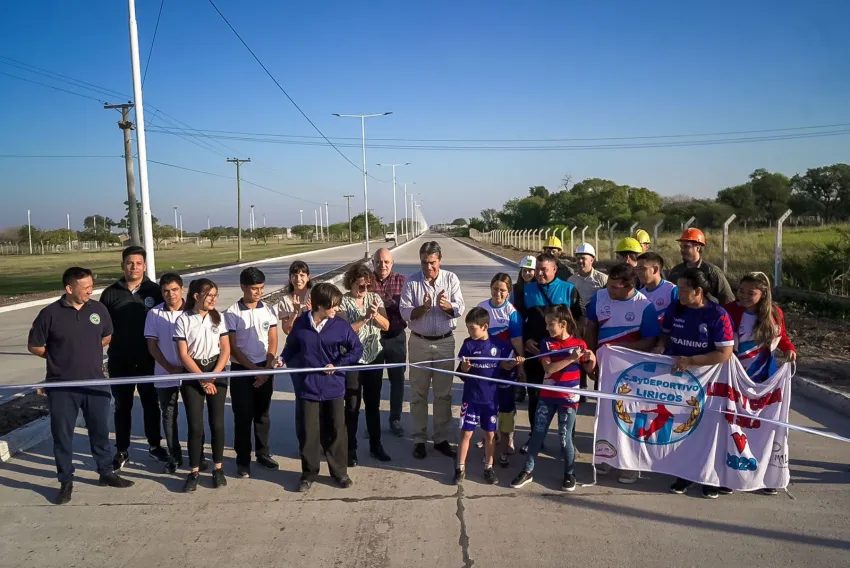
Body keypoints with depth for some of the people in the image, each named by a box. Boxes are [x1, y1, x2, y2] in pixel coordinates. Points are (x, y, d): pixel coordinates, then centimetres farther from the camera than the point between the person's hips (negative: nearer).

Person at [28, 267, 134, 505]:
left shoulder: (98, 308, -1)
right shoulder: (50, 313, -10)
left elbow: (107, 336, 15)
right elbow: (34, 346, 0)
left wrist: (87, 351, 6)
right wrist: (59, 357, 0)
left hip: (95, 383, 3)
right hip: (61, 387, -2)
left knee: (100, 430, 13)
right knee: (62, 434, 9)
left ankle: (106, 472, 29)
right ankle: (66, 482, 23)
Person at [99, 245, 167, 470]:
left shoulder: (155, 291, -2)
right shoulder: (111, 293, 0)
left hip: (148, 360, 0)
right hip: (119, 361, 1)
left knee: (151, 403, 12)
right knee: (122, 406, 11)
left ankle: (155, 445, 28)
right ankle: (122, 450, 24)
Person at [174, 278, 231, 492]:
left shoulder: (218, 317, 3)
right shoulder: (183, 320, -5)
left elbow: (225, 349, 2)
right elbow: (183, 355, -6)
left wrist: (213, 375, -8)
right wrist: (202, 378, -10)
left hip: (217, 372, 2)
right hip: (193, 374, -2)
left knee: (217, 423, 2)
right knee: (195, 425, -2)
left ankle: (218, 468, 15)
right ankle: (194, 472, 10)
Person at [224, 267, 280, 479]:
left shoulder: (268, 310, 0)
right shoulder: (232, 313, -9)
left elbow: (273, 342, 2)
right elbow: (232, 348, -8)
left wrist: (267, 368, -8)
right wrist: (254, 369, -13)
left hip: (265, 369, 3)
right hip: (241, 369, -3)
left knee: (263, 414, 13)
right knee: (243, 416, 3)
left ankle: (263, 452, 27)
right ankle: (243, 460, 14)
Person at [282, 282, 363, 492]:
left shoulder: (341, 326, -8)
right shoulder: (300, 323, -5)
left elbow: (357, 349, -2)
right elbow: (291, 347, 9)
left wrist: (338, 365, -11)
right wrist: (283, 359, -9)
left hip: (333, 387, 0)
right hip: (306, 386, 0)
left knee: (336, 430, 9)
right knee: (307, 432, 8)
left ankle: (339, 471, 27)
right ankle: (309, 473, 26)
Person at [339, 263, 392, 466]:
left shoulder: (375, 298, 3)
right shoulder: (343, 302, -9)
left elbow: (386, 326, -1)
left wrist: (376, 314, -20)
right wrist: (365, 317, -25)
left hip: (374, 357, 4)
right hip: (352, 360, -4)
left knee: (373, 403, 13)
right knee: (352, 406, 4)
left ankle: (375, 445, 26)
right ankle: (351, 449, 16)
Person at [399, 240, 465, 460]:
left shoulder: (451, 279, -3)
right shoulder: (412, 282, -5)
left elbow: (459, 309, -9)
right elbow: (405, 312, -10)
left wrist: (447, 306, -31)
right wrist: (422, 308, -28)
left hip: (445, 342, 1)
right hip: (419, 342, -1)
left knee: (443, 393, 8)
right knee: (419, 393, 7)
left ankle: (441, 439, 21)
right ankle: (419, 440, 18)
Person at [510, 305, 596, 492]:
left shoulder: (579, 344, -5)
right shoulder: (546, 343, -3)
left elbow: (589, 370, 5)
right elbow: (548, 368, -16)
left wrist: (592, 360, -16)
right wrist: (571, 359, -24)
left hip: (568, 398, -2)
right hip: (547, 396, 2)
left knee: (565, 437, 4)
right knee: (537, 433, 7)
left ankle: (570, 474, 23)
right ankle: (528, 471, 19)